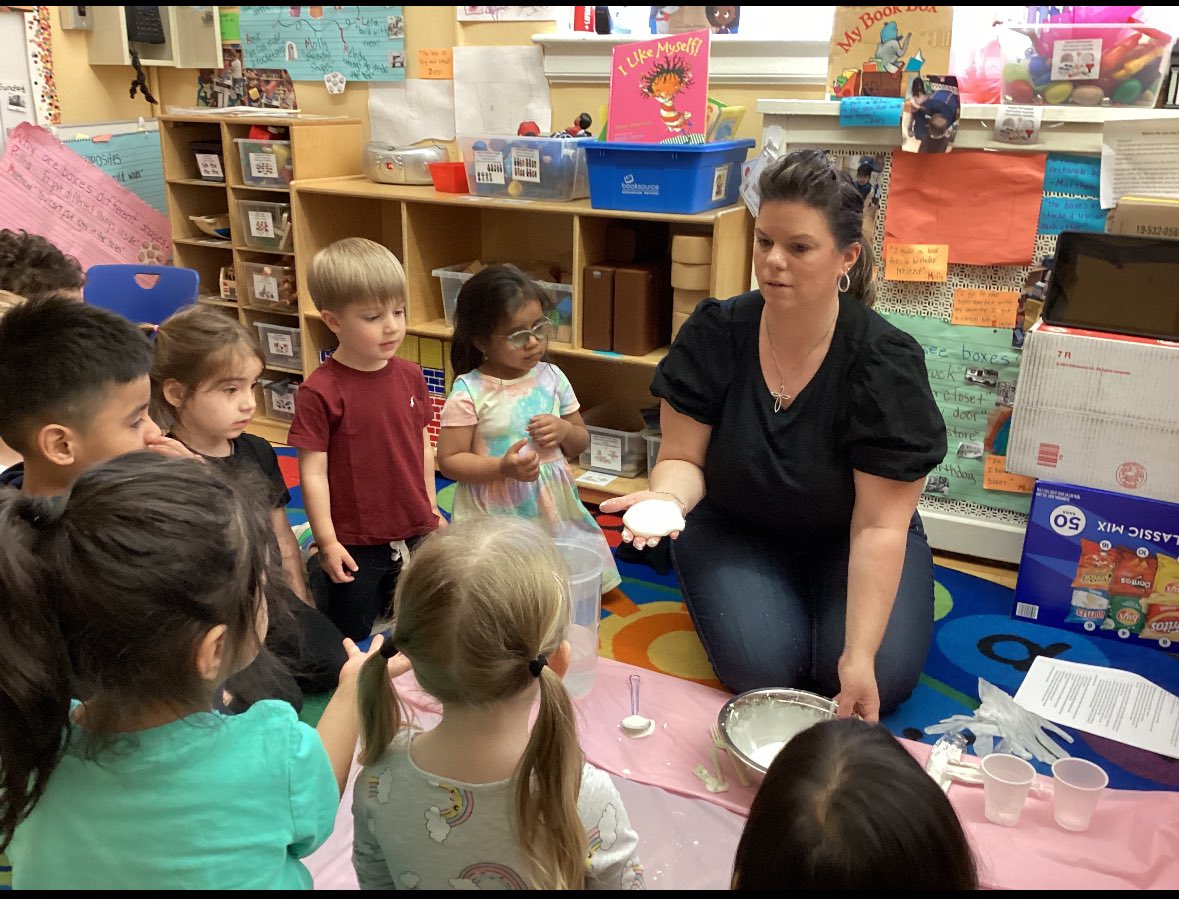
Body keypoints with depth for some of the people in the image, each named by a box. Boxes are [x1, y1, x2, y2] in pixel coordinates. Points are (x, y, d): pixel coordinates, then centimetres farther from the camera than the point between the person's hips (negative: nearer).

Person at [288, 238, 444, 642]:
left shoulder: (410, 376, -2)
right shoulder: (320, 391, -18)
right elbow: (313, 472, -15)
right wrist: (328, 542, -14)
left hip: (415, 536, 5)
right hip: (354, 546, -5)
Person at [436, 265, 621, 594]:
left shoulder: (552, 378, 3)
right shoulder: (469, 392, -11)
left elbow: (581, 442, 14)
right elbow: (449, 461, -10)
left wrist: (564, 431, -9)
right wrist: (502, 468, -23)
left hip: (552, 508, 5)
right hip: (495, 517, -4)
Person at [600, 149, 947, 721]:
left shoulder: (887, 363, -22)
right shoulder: (714, 334, -16)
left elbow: (879, 524, -22)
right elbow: (683, 457, -9)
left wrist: (860, 654, -29)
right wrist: (668, 497, -35)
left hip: (842, 539, 0)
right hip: (735, 528, 1)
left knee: (882, 680, -20)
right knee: (761, 667, -22)